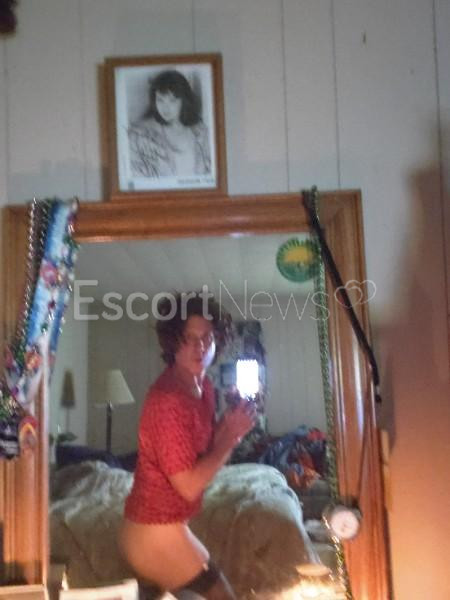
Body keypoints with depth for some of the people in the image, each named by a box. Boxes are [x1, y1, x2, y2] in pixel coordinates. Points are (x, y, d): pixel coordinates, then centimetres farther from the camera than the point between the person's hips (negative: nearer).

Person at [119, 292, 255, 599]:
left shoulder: (203, 386, 2)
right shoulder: (167, 400, -26)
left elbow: (206, 446, 12)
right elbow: (189, 485, -26)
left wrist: (230, 424, -6)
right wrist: (232, 435, -20)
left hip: (161, 526, 9)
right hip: (157, 533, -9)